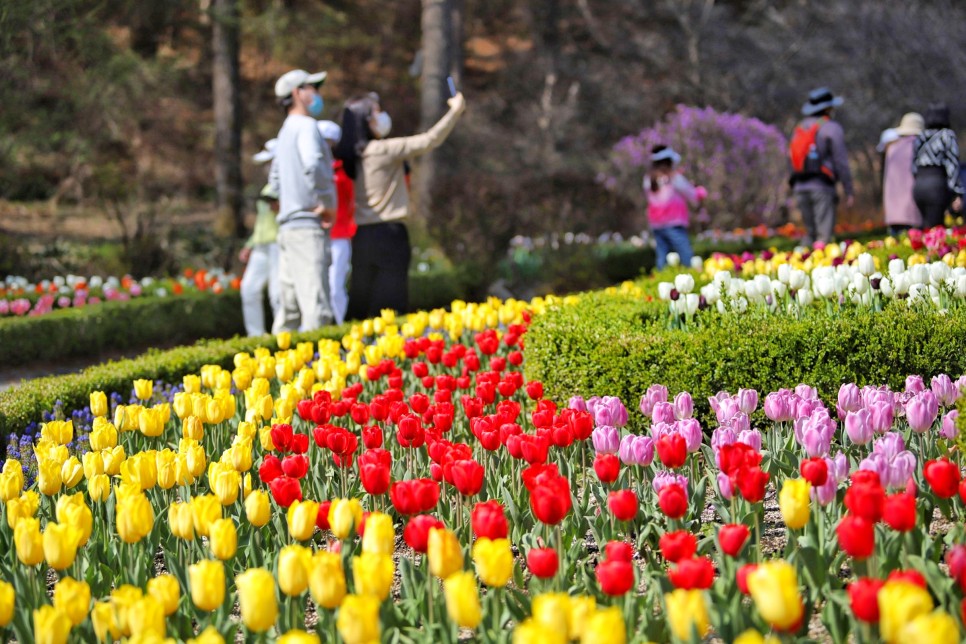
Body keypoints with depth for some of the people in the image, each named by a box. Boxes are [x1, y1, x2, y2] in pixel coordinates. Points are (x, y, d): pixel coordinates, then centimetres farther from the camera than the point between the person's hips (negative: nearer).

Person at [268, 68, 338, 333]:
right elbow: (313, 165, -27)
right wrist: (329, 203, -17)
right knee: (316, 306, -15)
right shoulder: (305, 126, -8)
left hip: (287, 224, 10)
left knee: (291, 305, 13)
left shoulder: (286, 131, 21)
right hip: (307, 226, -10)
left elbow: (276, 179, 29)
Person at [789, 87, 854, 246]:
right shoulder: (831, 128, 0)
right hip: (821, 186, -6)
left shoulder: (799, 128, 20)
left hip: (800, 186, 6)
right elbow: (841, 162, -6)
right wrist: (849, 191, -3)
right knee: (824, 235, -9)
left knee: (810, 233, 11)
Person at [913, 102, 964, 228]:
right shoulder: (947, 135, -1)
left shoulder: (920, 139, 16)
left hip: (918, 188, 6)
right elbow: (953, 165, -8)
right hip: (937, 188, -6)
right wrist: (958, 194, -10)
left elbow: (914, 168, 14)